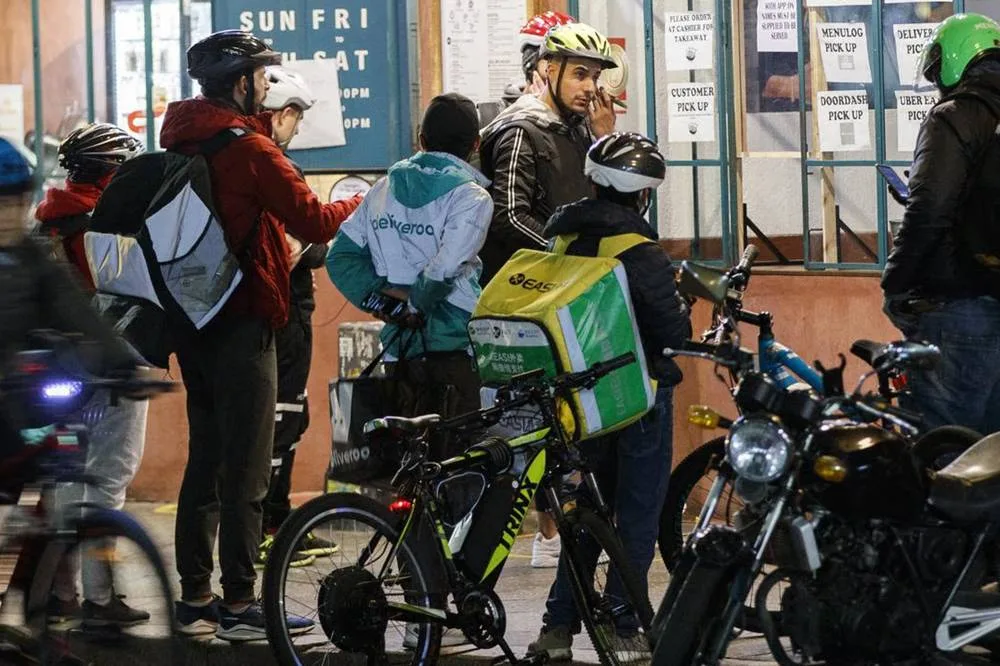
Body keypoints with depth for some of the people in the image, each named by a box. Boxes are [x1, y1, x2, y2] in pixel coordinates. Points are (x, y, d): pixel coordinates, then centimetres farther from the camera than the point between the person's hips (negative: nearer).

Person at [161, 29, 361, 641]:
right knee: (246, 469, -3)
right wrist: (370, 202, 0)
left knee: (206, 458, 14)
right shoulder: (247, 147, -15)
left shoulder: (180, 143, 8)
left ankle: (196, 598, 17)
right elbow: (314, 222, -15)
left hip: (192, 321, 8)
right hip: (241, 322, -8)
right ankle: (240, 604, -1)